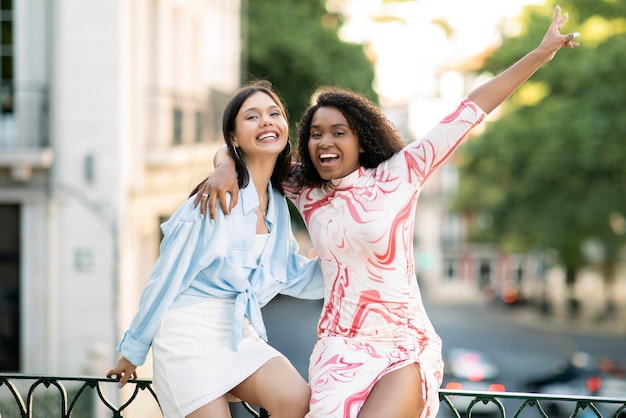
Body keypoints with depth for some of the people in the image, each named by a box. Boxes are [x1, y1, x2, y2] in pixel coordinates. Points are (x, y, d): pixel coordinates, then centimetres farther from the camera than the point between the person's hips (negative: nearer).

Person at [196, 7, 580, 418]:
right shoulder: (305, 193, 7)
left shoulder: (397, 176, -1)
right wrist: (224, 170, -7)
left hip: (406, 349, -2)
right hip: (341, 350, 2)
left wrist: (541, 53, 1)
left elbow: (470, 111, -2)